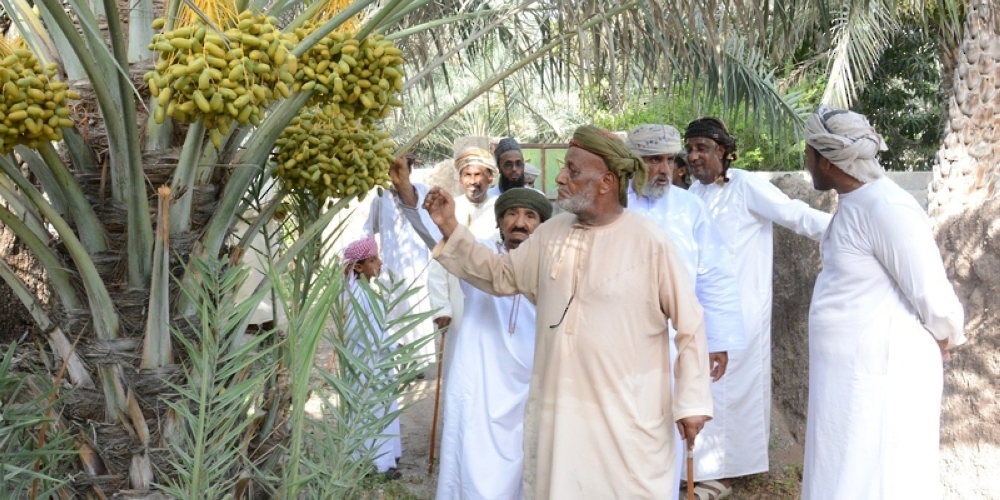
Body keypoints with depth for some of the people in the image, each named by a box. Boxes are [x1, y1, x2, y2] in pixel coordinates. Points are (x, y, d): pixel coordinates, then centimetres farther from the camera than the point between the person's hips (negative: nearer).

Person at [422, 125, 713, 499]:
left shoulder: (650, 243, -14)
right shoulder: (551, 233, 2)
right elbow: (501, 275, 15)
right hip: (557, 409, 6)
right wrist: (450, 230, 4)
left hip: (626, 414, -5)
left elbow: (690, 324, -9)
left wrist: (692, 401, -9)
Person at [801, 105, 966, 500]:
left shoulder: (885, 207, -21)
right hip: (850, 376, 10)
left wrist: (946, 337, 0)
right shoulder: (855, 201, 9)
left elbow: (932, 296, -18)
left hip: (879, 378, -10)